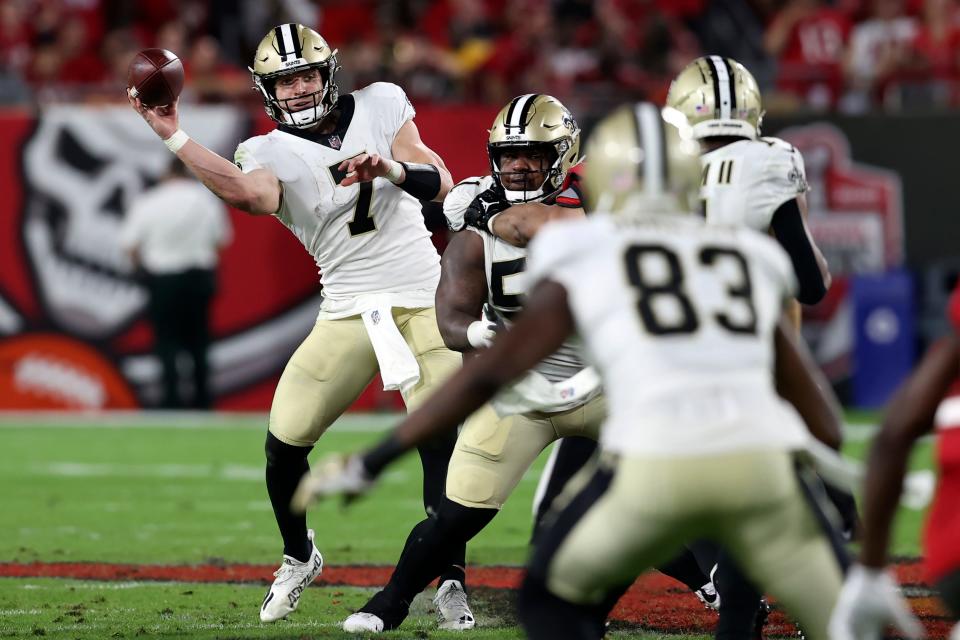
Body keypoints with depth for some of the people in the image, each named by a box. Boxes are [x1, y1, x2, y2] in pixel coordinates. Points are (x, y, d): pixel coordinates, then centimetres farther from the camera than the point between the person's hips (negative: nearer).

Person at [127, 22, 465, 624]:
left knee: (441, 444, -9)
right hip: (349, 310, 1)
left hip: (423, 301, -1)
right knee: (286, 440, -4)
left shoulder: (380, 106, 4)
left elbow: (440, 184, -1)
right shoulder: (269, 152, 0)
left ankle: (451, 581, 3)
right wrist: (174, 136, -31)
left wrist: (390, 169, -21)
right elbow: (250, 193, -25)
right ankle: (299, 560, 21)